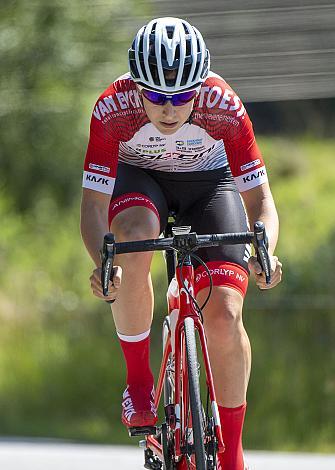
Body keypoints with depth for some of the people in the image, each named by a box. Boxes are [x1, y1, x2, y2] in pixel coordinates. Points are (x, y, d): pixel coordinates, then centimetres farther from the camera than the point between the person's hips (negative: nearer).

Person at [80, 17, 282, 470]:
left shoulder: (225, 109, -31)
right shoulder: (113, 109, -32)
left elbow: (260, 198, -24)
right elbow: (93, 206, -29)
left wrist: (265, 252, -45)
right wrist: (102, 262, -49)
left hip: (209, 182, 0)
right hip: (139, 178, 0)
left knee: (225, 314, -17)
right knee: (134, 239, -37)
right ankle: (138, 379, -18)